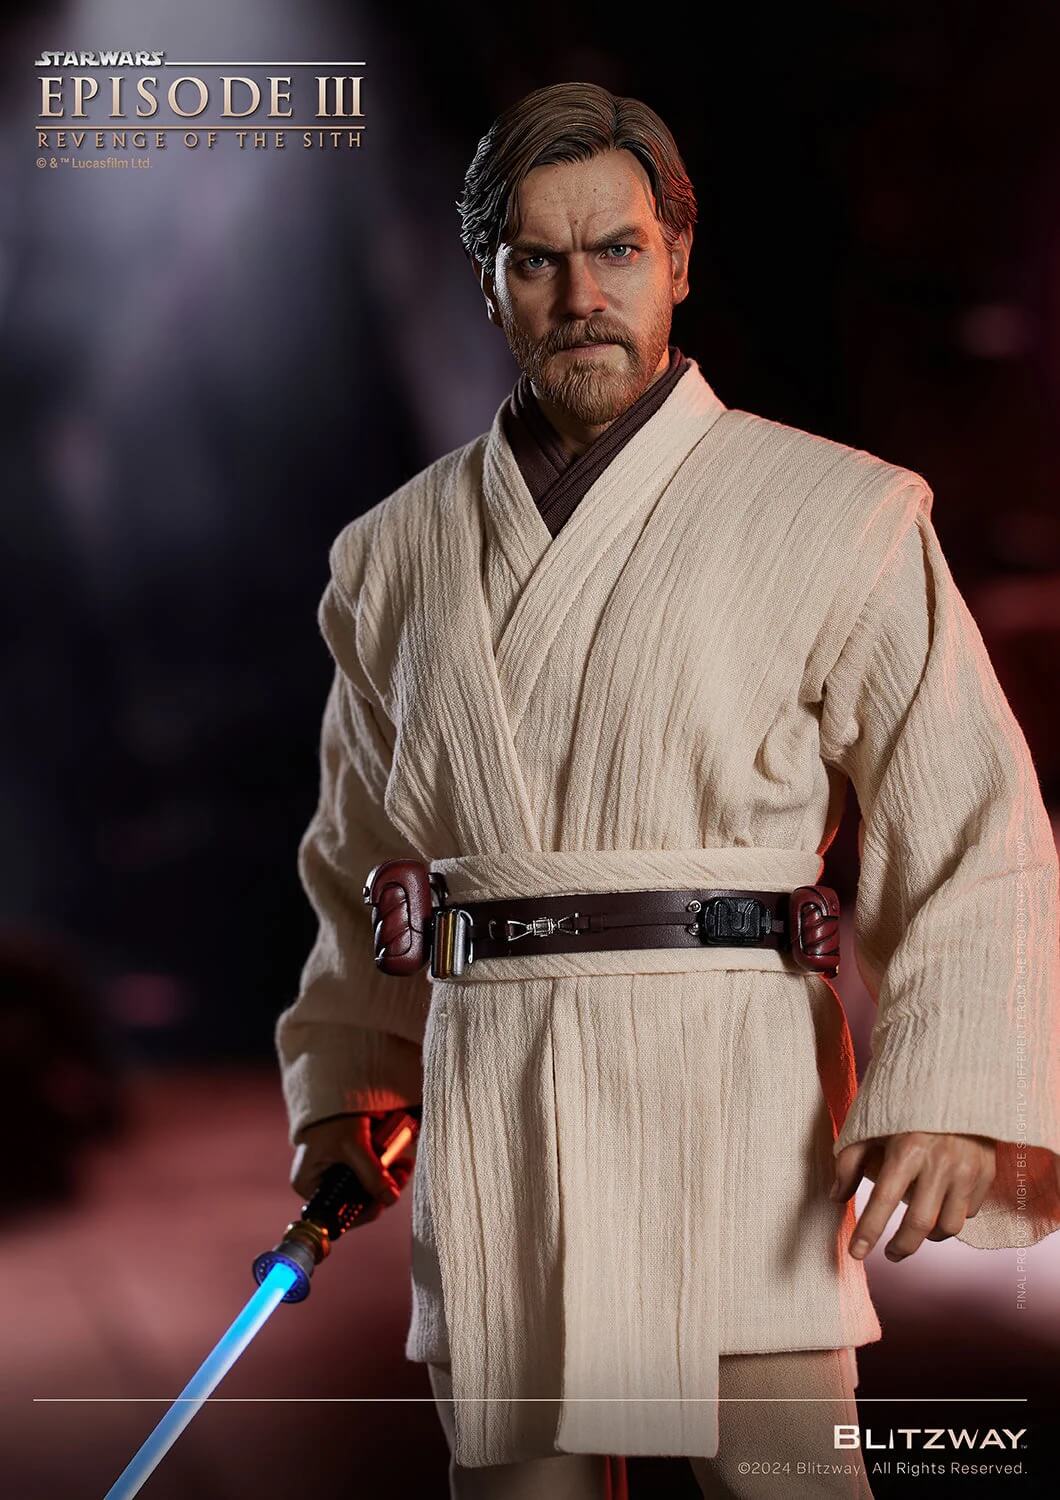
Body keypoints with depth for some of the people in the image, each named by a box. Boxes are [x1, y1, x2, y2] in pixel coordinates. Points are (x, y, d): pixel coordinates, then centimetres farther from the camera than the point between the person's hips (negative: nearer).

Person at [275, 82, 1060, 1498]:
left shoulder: (836, 517, 1)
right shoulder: (399, 552, 13)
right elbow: (360, 854, 23)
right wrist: (342, 1088, 17)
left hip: (731, 1097, -3)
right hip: (490, 1114, 3)